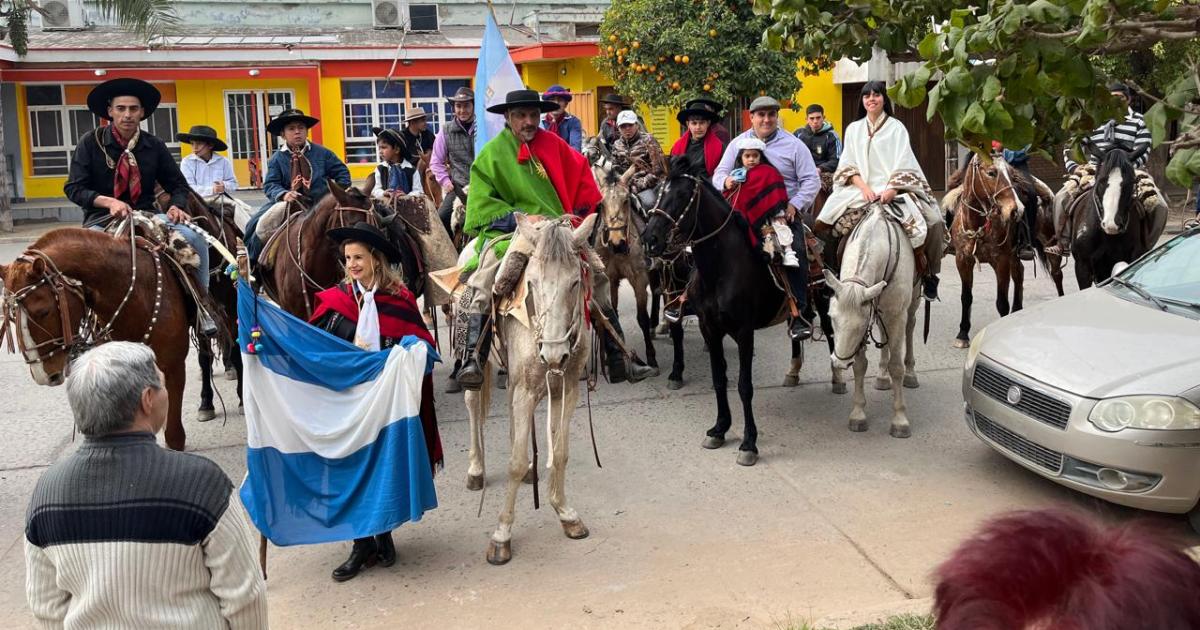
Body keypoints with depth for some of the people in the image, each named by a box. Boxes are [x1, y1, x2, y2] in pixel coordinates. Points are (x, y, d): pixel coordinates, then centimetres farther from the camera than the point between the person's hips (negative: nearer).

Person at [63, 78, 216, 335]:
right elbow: (74, 188, -4)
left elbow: (178, 184, 12)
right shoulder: (91, 142, -1)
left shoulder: (154, 145, 5)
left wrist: (177, 206, -11)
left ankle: (201, 305, -10)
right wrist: (109, 202, -22)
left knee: (193, 237, -22)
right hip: (102, 219, -1)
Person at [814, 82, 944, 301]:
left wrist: (891, 190, -20)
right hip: (862, 189, 2)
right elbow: (848, 166, 7)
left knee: (931, 223, -26)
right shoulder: (854, 129, 15)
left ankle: (927, 273, -7)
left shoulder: (896, 127, 8)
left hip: (892, 190, -2)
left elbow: (903, 165, -2)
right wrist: (864, 188, -12)